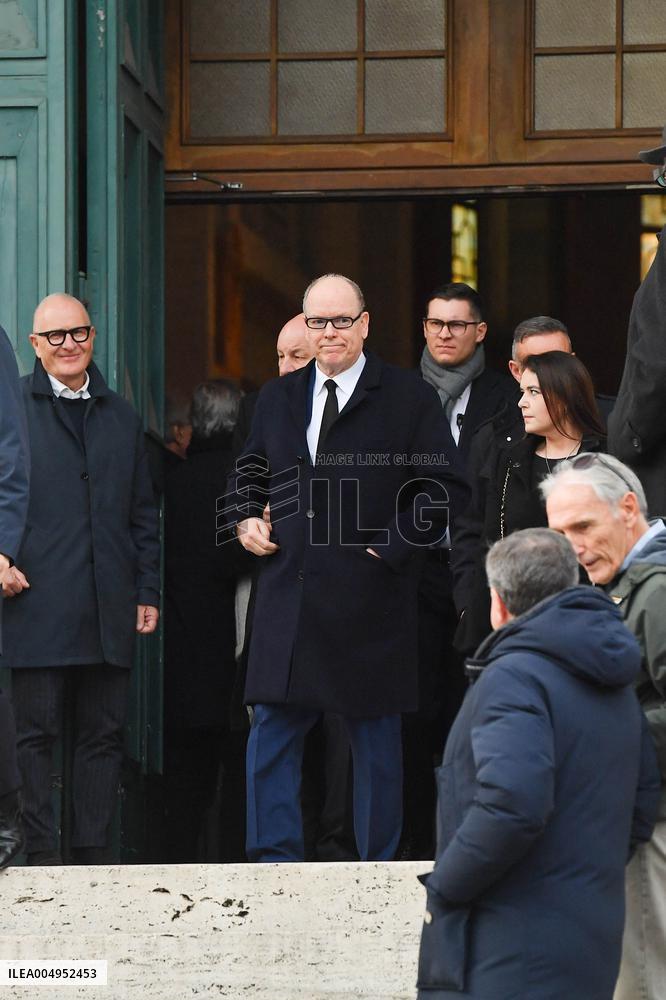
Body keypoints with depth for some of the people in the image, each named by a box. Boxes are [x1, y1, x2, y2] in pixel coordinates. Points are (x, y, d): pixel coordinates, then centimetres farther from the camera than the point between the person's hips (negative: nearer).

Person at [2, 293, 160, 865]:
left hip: (108, 609, 4)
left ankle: (94, 851, 10)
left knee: (104, 733, 5)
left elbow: (143, 514, 19)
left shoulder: (122, 419, 17)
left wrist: (148, 592, 12)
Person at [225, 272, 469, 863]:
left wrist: (392, 546, -11)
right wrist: (246, 519, 8)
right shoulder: (277, 399, 15)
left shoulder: (409, 398, 1)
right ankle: (275, 858, 5)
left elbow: (447, 488, -3)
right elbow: (250, 475, 28)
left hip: (369, 598, -3)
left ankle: (377, 866, 13)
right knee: (273, 731, 0)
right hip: (289, 599, 4)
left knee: (377, 738, 4)